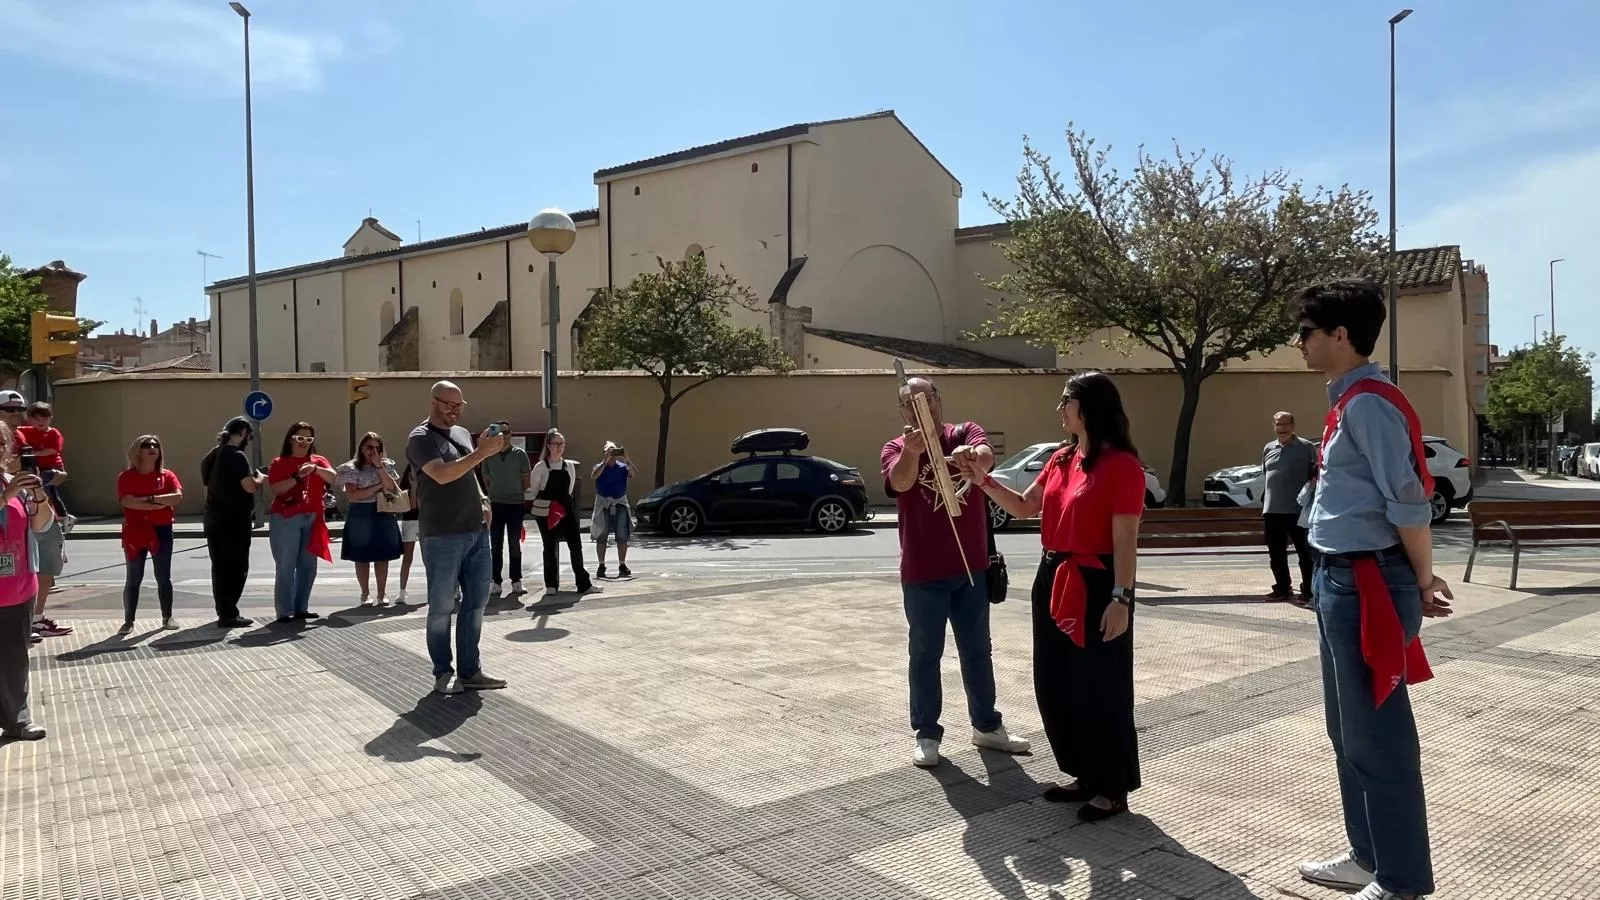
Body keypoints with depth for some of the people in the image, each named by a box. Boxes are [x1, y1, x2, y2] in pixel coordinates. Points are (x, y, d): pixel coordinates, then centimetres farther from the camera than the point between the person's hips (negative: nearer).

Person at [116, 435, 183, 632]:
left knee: (164, 577, 6)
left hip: (162, 531, 1)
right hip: (135, 532, -1)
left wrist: (151, 499, -17)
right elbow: (127, 502, -17)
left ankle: (167, 617, 15)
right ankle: (128, 621, 9)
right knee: (133, 579, 3)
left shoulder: (167, 475, 4)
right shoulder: (126, 476, -1)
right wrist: (163, 502, -17)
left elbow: (178, 497, -11)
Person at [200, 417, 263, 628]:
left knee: (220, 567, 14)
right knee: (236, 568, -2)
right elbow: (250, 486, -23)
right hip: (234, 522, -9)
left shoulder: (213, 455, 12)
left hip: (213, 520, 9)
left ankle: (224, 612, 21)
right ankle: (228, 615, -2)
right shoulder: (236, 456, -16)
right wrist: (261, 478, -3)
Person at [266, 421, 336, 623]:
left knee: (308, 566, 8)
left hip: (313, 519, 4)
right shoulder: (279, 463, 3)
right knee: (286, 567, -5)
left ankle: (301, 608, 17)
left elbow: (333, 477, -6)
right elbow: (275, 488, -9)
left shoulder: (319, 461, 12)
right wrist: (297, 477, -20)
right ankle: (284, 611, -4)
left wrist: (315, 469, -22)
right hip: (286, 519, -4)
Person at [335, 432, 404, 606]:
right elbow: (352, 496, -12)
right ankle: (365, 594, 14)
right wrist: (378, 487, -11)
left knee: (382, 556, 3)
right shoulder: (351, 468, -2)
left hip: (383, 514, 2)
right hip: (360, 515, -2)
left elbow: (393, 489, -7)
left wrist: (379, 467, -13)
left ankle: (382, 593, 11)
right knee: (362, 557, 4)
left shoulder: (386, 466, 7)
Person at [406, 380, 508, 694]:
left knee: (476, 602, 9)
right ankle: (443, 673, 13)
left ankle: (470, 670, 17)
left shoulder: (462, 433, 16)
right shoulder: (421, 438, -7)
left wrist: (482, 500, 10)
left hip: (476, 532, 7)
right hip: (442, 537, -7)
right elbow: (442, 474, -23)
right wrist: (482, 452, -25)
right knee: (442, 606, 3)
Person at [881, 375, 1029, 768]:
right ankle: (927, 734, 18)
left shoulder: (966, 433, 0)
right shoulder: (895, 449, -3)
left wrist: (971, 455, -47)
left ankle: (986, 725, 31)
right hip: (922, 574, -2)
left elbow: (986, 457, -23)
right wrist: (912, 450, -47)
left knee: (977, 651, 16)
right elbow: (900, 481, -25)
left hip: (972, 567, 2)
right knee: (925, 655, 6)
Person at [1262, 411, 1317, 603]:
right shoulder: (1268, 448, 14)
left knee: (1305, 553, 2)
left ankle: (1308, 590, 10)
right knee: (1276, 554, 11)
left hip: (1298, 510, -5)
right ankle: (1282, 588, 23)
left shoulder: (1307, 447, -1)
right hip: (1272, 511, 5)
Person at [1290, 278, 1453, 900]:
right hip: (1339, 583, 10)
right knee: (1349, 732, 19)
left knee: (1378, 738, 1)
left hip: (1367, 586, -10)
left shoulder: (1369, 403, -17)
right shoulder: (1348, 402, 14)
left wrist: (1422, 582, -8)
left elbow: (1408, 503, -19)